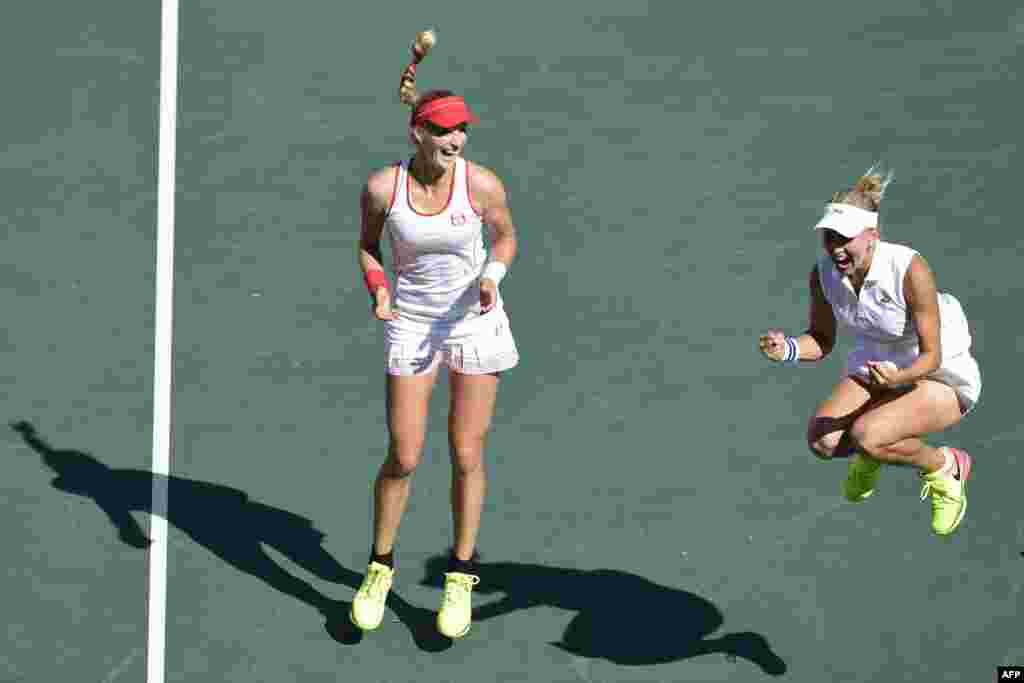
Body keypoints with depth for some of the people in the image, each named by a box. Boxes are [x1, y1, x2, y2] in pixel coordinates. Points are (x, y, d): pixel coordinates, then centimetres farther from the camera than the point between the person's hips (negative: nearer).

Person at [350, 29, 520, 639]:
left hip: (475, 320, 0)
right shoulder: (382, 188, -14)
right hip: (411, 325, 0)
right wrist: (378, 288, -13)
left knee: (467, 456, 3)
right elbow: (368, 244, 5)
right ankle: (380, 567, 23)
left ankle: (461, 578, 19)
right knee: (404, 458, 0)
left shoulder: (482, 184, -16)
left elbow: (507, 235, 3)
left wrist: (493, 274, -16)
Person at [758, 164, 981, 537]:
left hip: (942, 377, -6)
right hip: (877, 367, 6)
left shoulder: (910, 269, -30)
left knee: (866, 436, -30)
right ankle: (870, 457, 18)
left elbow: (931, 355, -23)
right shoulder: (823, 272, -14)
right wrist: (787, 348, -21)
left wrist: (898, 377, -44)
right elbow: (822, 340, 2)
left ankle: (944, 467, 0)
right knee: (822, 439, -18)